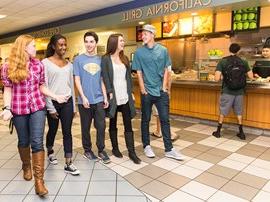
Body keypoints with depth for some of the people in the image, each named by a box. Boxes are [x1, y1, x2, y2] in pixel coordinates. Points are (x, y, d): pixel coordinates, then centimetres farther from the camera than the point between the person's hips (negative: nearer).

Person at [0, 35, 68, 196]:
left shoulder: (38, 65, 3)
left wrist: (56, 97, -1)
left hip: (38, 107, 1)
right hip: (19, 109, 0)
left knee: (37, 141, -7)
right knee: (24, 141, 14)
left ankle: (39, 180, -3)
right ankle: (26, 166, 43)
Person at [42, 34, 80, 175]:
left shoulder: (69, 64, 9)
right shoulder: (45, 62, -5)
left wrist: (74, 105, 10)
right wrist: (50, 108, -12)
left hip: (67, 102, 3)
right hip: (53, 102, -3)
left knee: (67, 132, 1)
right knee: (53, 130, 14)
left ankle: (68, 164, 6)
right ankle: (50, 151, 42)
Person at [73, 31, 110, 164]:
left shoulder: (100, 60, 8)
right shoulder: (78, 60, 0)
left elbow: (102, 80, 11)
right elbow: (77, 80, -4)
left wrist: (105, 97, 5)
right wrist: (83, 97, -12)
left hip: (99, 99, 2)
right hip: (84, 100, -2)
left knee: (101, 126, 4)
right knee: (86, 127, 9)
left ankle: (101, 150, 19)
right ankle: (87, 150, 25)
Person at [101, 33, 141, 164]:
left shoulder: (125, 59, 13)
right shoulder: (105, 59, -2)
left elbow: (129, 76, 13)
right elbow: (105, 77, -9)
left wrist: (131, 92, 7)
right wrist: (110, 93, -16)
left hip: (125, 97, 4)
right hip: (113, 97, -4)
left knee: (128, 124, 3)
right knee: (113, 124, 11)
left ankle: (131, 152, 8)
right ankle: (115, 148, 25)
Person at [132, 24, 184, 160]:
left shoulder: (163, 50, 4)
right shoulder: (139, 52, 0)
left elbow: (166, 70, 6)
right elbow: (139, 73, -1)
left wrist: (164, 87, -2)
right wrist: (143, 90, -7)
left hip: (161, 91, 1)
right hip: (147, 92, -1)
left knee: (165, 119, 3)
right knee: (146, 119, 8)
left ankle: (169, 149, 11)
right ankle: (146, 146, 22)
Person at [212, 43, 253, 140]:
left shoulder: (222, 62, -8)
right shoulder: (243, 62, 0)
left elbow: (217, 78, -14)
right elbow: (251, 77, 2)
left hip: (227, 91, -2)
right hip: (239, 92, 2)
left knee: (222, 111, 12)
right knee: (239, 112, 17)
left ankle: (218, 131, 21)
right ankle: (241, 132, 22)